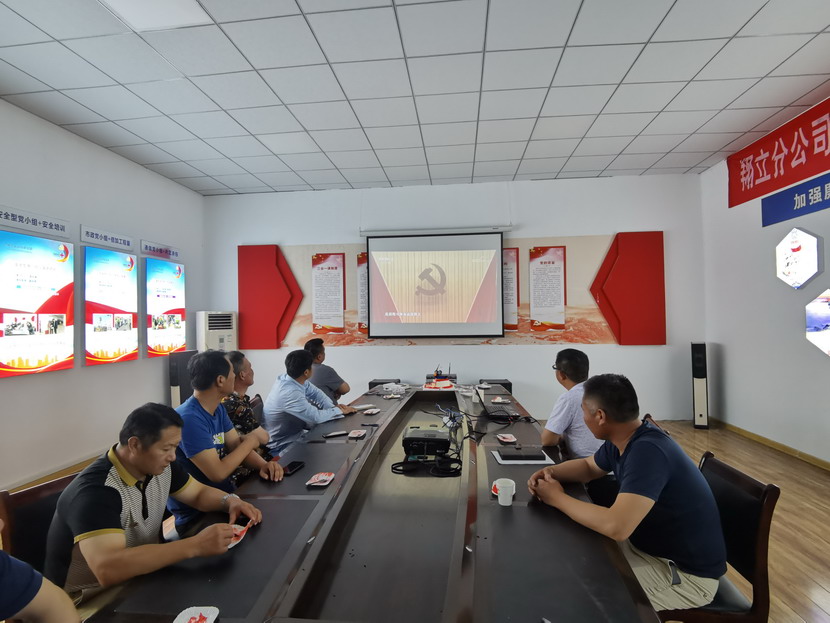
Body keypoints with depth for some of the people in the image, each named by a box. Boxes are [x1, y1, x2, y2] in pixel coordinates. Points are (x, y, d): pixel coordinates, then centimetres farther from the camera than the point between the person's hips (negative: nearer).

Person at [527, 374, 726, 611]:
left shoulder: (647, 451, -33)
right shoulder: (620, 441, -5)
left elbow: (616, 526, -41)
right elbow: (588, 466, 15)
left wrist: (558, 498, -26)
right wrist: (552, 472, -6)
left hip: (687, 573, -8)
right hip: (648, 544, 8)